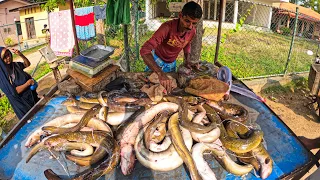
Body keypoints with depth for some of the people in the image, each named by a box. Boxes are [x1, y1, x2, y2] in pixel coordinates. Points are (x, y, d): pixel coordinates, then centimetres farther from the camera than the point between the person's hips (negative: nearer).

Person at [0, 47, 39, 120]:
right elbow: (14, 91, -25)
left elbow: (27, 64, 11)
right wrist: (28, 83, -23)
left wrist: (20, 55, -7)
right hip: (22, 102, -6)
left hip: (32, 95, 7)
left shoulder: (14, 65, -5)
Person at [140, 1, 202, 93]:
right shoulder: (167, 27, -37)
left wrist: (187, 61, -9)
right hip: (157, 61, -4)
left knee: (171, 85, 16)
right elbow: (144, 50, -47)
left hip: (172, 64, 5)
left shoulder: (192, 31, -18)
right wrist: (161, 74, -58)